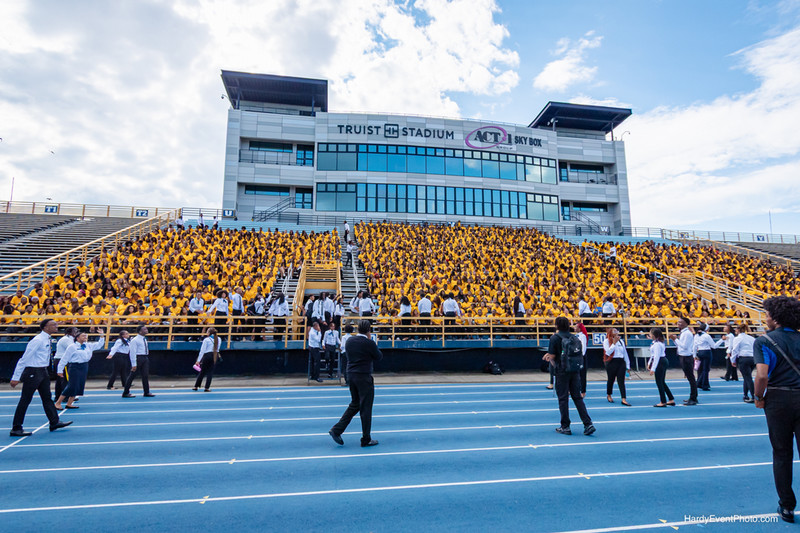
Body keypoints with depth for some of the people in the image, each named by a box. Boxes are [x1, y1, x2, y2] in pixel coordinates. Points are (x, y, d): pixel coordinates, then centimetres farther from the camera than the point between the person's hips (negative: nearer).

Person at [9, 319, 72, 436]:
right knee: (25, 400, 1)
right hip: (32, 372, -9)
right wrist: (15, 378, -17)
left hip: (43, 372, 9)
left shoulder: (49, 339, 6)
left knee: (47, 397, 12)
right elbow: (24, 359, -18)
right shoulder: (38, 340, -20)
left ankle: (54, 422, 18)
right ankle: (16, 429, 12)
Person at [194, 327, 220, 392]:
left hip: (207, 355, -3)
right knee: (210, 372, 6)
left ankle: (196, 386, 18)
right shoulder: (218, 339, 7)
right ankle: (207, 388, 4)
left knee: (202, 372, 8)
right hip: (215, 356, 3)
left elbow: (202, 351, -6)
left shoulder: (206, 340, -6)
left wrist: (198, 360, -3)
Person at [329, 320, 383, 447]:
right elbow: (379, 357, -2)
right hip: (364, 377, -7)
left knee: (354, 405, 20)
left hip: (351, 374, 7)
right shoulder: (369, 343, -15)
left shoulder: (350, 341, 3)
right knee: (366, 408, 4)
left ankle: (336, 430, 15)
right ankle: (366, 440, 14)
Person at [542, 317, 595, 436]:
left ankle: (565, 427, 9)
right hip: (575, 371, 5)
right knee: (578, 398, 11)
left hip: (562, 372, -5)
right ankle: (588, 424, 6)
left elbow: (552, 356, -11)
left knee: (563, 399, 3)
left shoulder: (555, 338, -8)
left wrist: (548, 357, 14)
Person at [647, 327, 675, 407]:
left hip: (660, 363, -10)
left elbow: (657, 357, -23)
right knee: (662, 382, 16)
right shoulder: (655, 342, 11)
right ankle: (671, 400, 23)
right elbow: (653, 355, 20)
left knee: (659, 382, -1)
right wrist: (649, 363, 23)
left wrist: (653, 368, -22)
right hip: (663, 362, 10)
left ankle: (663, 402, 6)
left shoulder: (657, 344, -20)